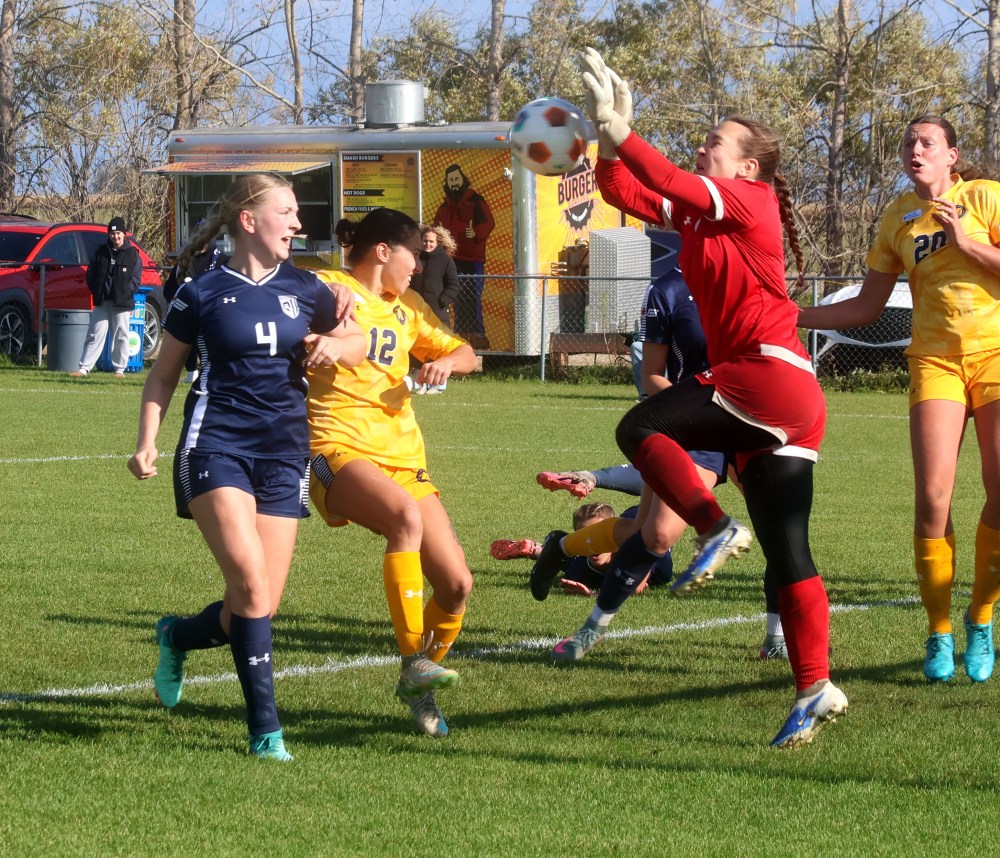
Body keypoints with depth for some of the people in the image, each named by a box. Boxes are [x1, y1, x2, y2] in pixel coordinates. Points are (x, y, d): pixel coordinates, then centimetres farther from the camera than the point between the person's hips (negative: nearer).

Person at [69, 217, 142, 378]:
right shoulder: (102, 251, 10)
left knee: (121, 337, 3)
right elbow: (91, 273, 13)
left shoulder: (132, 254, 1)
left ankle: (119, 369, 12)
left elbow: (136, 278, -1)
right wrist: (96, 291, 2)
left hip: (122, 303, -2)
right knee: (95, 335, 1)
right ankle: (84, 368, -1)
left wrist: (126, 293, -10)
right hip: (102, 302, 2)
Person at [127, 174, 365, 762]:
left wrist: (335, 346, 2)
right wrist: (147, 443, -3)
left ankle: (180, 637, 31)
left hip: (284, 452, 4)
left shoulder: (304, 290, 10)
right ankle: (265, 728, -15)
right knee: (250, 580, -21)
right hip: (216, 444, -4)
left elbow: (357, 343, 25)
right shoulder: (203, 294, 1)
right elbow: (164, 376, 9)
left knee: (263, 605, -2)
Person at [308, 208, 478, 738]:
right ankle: (414, 663, -33)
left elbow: (466, 355, 27)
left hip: (402, 454, 7)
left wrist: (446, 361, 3)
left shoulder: (408, 307, 20)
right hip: (339, 449, -7)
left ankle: (417, 692, 20)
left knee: (456, 584, -4)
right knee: (406, 517, -38)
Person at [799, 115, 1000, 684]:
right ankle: (939, 633, -1)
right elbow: (867, 307, 15)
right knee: (933, 494, -13)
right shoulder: (898, 218, 11)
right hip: (935, 358, 2)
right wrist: (790, 316, 9)